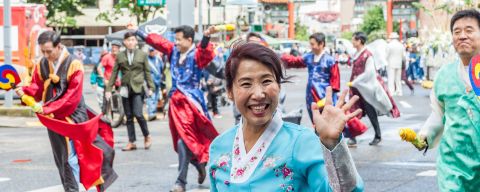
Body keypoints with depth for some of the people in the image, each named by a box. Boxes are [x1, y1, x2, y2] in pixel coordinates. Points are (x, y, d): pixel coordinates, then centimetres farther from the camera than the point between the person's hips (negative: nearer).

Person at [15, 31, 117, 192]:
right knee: (61, 159, 11)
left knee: (70, 159, -4)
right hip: (53, 119, 5)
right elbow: (37, 87, 3)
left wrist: (46, 108, -24)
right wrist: (24, 91, -21)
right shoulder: (41, 65, 1)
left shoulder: (73, 64, -15)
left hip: (71, 117, -5)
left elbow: (72, 96, -20)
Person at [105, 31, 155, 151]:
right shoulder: (120, 56, 7)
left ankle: (147, 136, 7)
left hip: (138, 88, -3)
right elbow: (114, 73, 8)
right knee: (129, 117, 5)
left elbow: (147, 72, 6)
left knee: (138, 114, -15)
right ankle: (131, 142, 11)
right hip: (125, 89, 3)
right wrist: (108, 89, 4)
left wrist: (150, 87, -1)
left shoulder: (142, 55, 4)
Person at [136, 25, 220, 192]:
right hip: (175, 100, 7)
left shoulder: (197, 54, -10)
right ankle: (200, 167, 35)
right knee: (182, 140, 14)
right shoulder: (173, 51, 8)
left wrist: (206, 37, -52)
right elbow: (156, 40, 18)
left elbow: (205, 50, -32)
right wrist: (138, 31, 25)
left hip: (190, 101, -7)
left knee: (184, 141, -12)